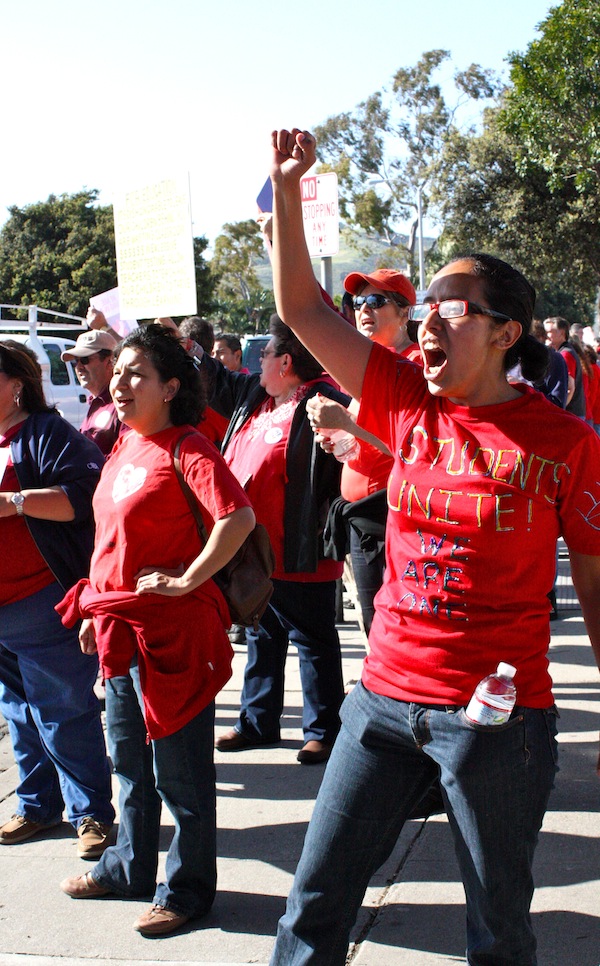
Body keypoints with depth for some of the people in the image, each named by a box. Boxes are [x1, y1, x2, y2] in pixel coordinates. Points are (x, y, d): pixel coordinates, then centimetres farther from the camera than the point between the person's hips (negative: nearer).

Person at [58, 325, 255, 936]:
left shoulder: (184, 449, -15)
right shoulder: (123, 447, 12)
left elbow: (238, 518, -28)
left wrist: (187, 580, -21)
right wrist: (96, 611, 18)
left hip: (171, 632, -9)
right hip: (119, 630, 9)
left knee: (178, 769, 5)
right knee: (129, 759, 22)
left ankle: (187, 889, 22)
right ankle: (129, 868, 40)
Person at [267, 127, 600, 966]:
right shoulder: (409, 404, 2)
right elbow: (302, 309, 2)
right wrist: (287, 188, -6)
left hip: (500, 715, -3)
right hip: (386, 698, 4)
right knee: (316, 898, 11)